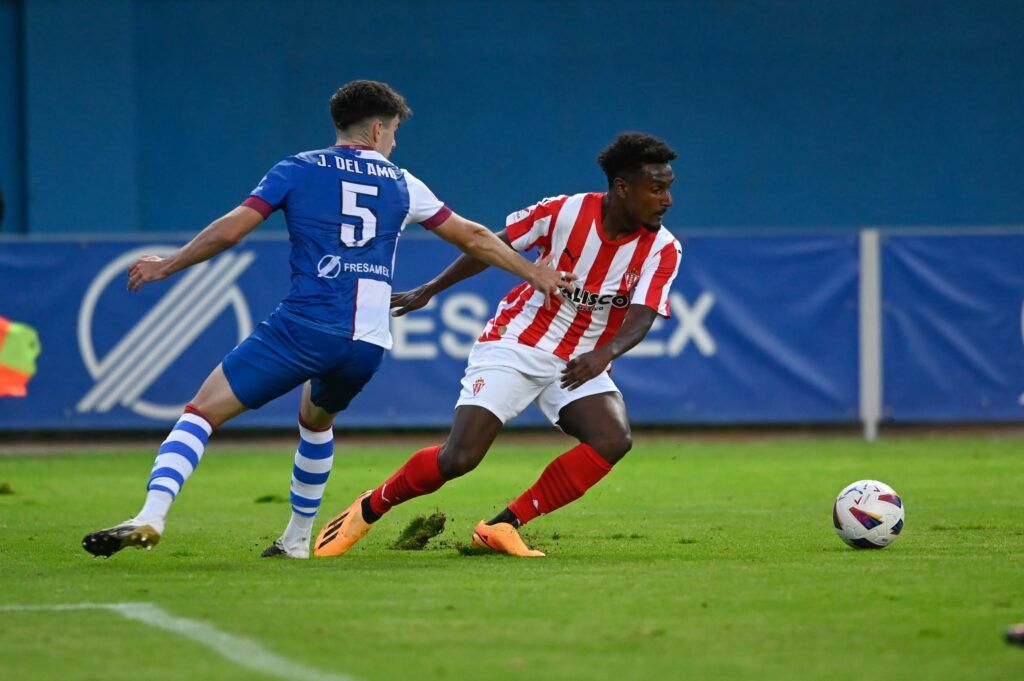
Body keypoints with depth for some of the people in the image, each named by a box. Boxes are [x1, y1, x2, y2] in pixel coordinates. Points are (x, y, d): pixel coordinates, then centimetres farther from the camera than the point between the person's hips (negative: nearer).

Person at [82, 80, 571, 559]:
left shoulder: (298, 170, 9)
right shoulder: (401, 184, 17)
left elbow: (229, 231, 3)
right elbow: (474, 239, 24)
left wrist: (165, 266, 17)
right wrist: (535, 274, 36)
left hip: (303, 327, -4)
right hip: (367, 343, 4)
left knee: (202, 411, -4)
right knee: (317, 422, 34)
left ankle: (151, 516, -25)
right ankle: (297, 539, 37)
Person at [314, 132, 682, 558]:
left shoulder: (662, 249, -10)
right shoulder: (564, 213, -15)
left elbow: (641, 318, -20)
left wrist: (604, 354, -42)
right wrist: (429, 291, 4)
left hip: (580, 363, 3)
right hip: (514, 346, -3)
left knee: (614, 439, -25)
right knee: (459, 458, -17)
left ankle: (503, 527, -13)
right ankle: (367, 511, 11)